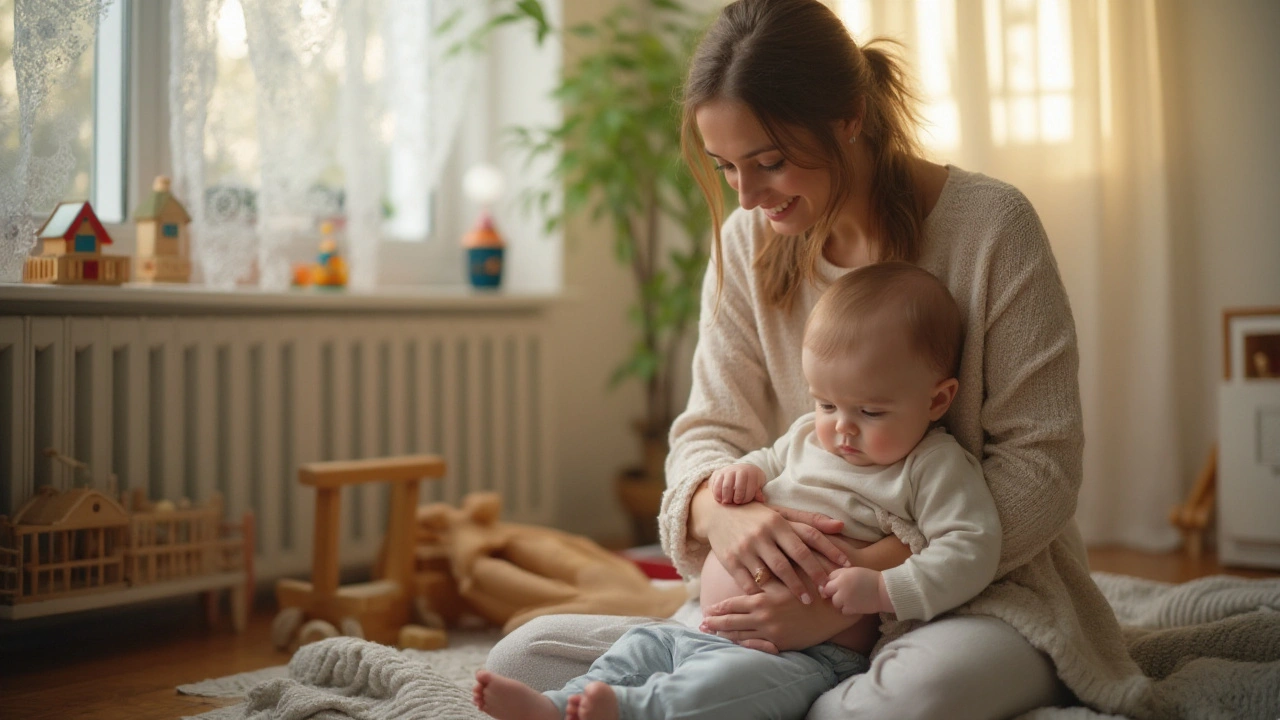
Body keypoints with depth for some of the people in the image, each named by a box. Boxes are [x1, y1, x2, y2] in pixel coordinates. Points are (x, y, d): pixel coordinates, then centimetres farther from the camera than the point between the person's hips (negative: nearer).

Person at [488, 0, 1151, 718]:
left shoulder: (990, 224, -11)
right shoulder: (748, 241, 3)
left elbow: (1039, 468, -14)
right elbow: (711, 429, 4)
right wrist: (719, 509, -24)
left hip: (977, 596, -4)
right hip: (798, 596, 4)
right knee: (525, 657, -12)